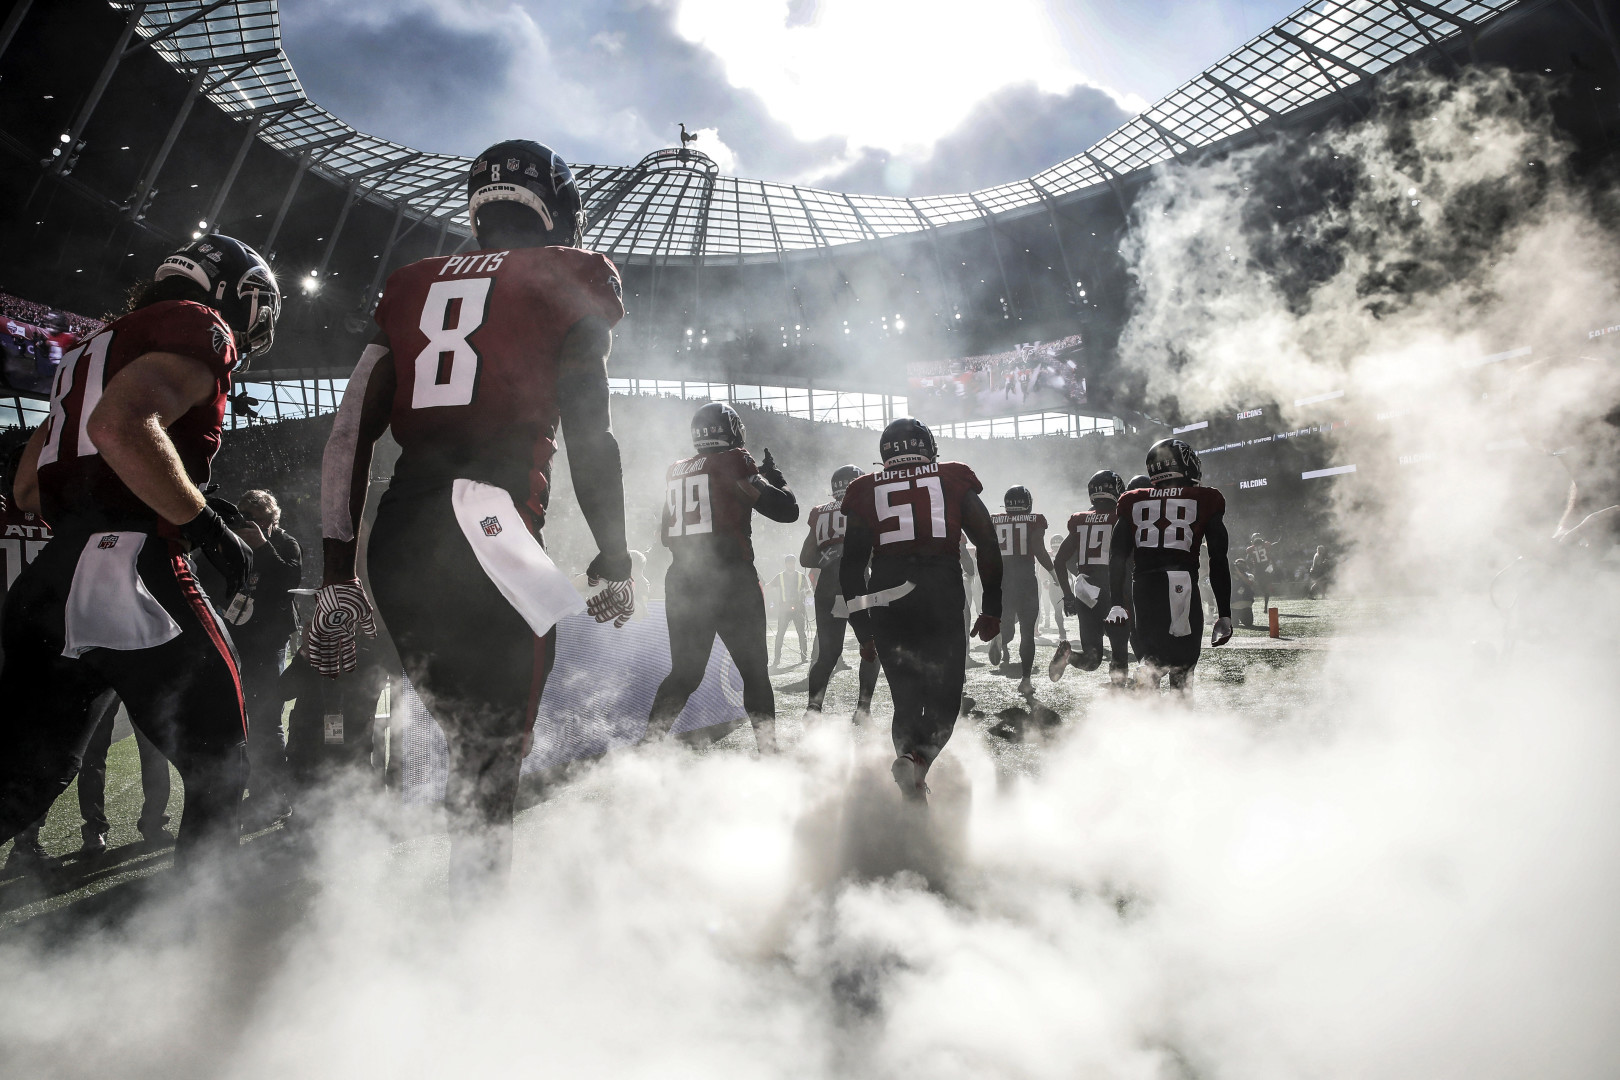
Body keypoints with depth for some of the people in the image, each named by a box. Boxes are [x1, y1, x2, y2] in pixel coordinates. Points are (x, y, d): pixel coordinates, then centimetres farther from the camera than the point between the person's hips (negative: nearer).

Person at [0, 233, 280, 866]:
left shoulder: (100, 346, 27)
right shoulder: (199, 327, 0)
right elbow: (121, 428, -21)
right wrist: (206, 525, -13)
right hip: (130, 579, -8)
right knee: (217, 773, 5)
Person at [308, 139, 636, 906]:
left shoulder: (414, 284, 20)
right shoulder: (573, 278, 8)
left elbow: (348, 435, 13)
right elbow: (590, 441, 3)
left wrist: (335, 577, 14)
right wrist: (615, 564, 12)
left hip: (392, 541, 6)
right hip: (490, 537, -6)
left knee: (470, 744, 19)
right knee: (491, 765, 2)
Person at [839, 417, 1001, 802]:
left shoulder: (867, 491, 13)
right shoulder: (953, 479, 11)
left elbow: (851, 567, 9)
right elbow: (988, 546, 7)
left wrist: (862, 629, 13)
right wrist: (992, 609, 13)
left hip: (887, 607, 2)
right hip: (942, 605, -2)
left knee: (906, 700, 15)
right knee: (944, 699, 8)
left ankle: (915, 792, 11)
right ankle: (917, 757, -19)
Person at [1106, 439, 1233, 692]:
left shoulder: (1133, 502, 13)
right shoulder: (1206, 501, 6)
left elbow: (1117, 557, 9)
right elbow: (1218, 561, 4)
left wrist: (1116, 603, 13)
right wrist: (1225, 614, 7)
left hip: (1143, 588, 3)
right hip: (1182, 586, -2)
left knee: (1151, 660, 9)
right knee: (1182, 666, 5)